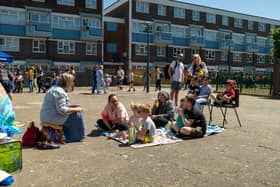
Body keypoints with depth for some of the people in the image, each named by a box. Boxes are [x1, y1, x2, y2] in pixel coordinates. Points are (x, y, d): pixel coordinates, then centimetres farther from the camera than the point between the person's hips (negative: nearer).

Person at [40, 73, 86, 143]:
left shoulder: (55, 88, 14)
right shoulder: (59, 92, -20)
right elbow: (62, 110, -26)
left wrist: (73, 106, 10)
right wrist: (76, 109, -16)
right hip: (53, 118, -11)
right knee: (77, 115, -7)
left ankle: (69, 137, 28)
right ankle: (73, 138, 6)